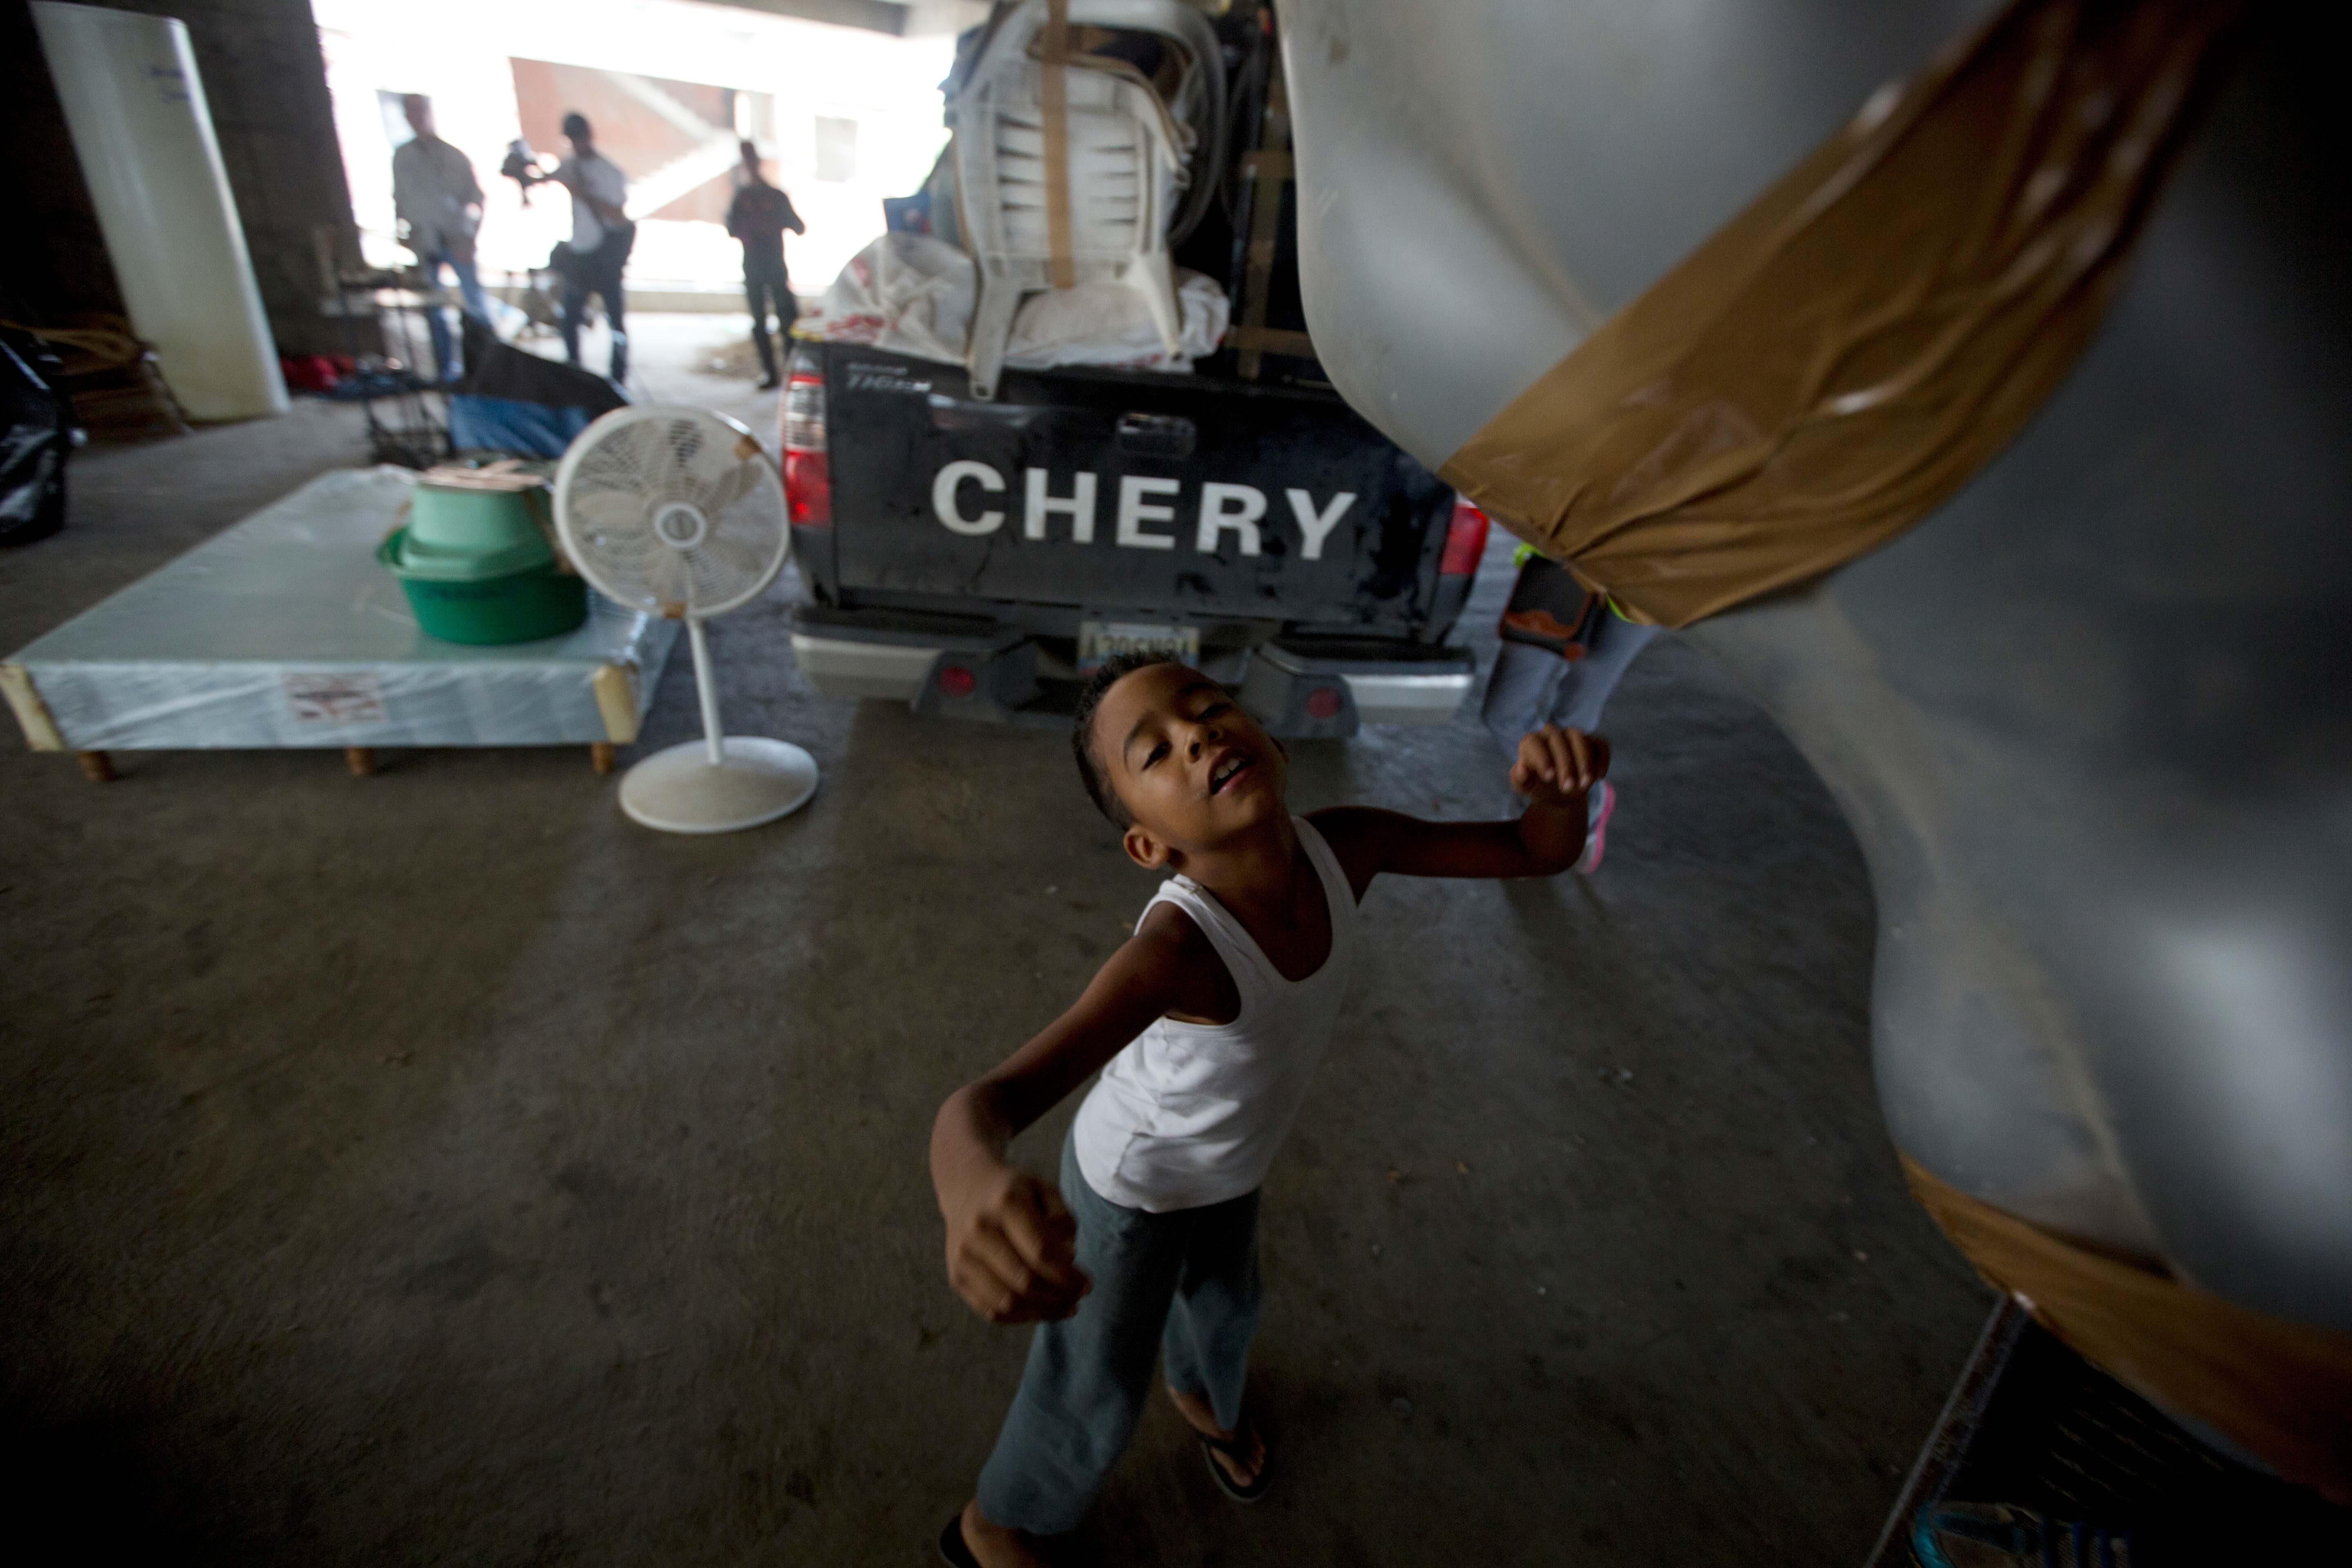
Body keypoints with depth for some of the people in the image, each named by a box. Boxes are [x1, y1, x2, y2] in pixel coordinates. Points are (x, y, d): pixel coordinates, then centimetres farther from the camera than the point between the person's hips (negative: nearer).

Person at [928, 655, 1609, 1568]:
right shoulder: (1177, 948, -44)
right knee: (1098, 1391, 17)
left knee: (1226, 1306, 33)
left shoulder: (1342, 846, -27)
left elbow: (1539, 852, -15)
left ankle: (1203, 1396, 69)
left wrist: (1555, 785, -38)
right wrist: (975, 1186, -77)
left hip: (1229, 1168, 6)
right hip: (1131, 1186, -5)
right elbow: (988, 1099, -53)